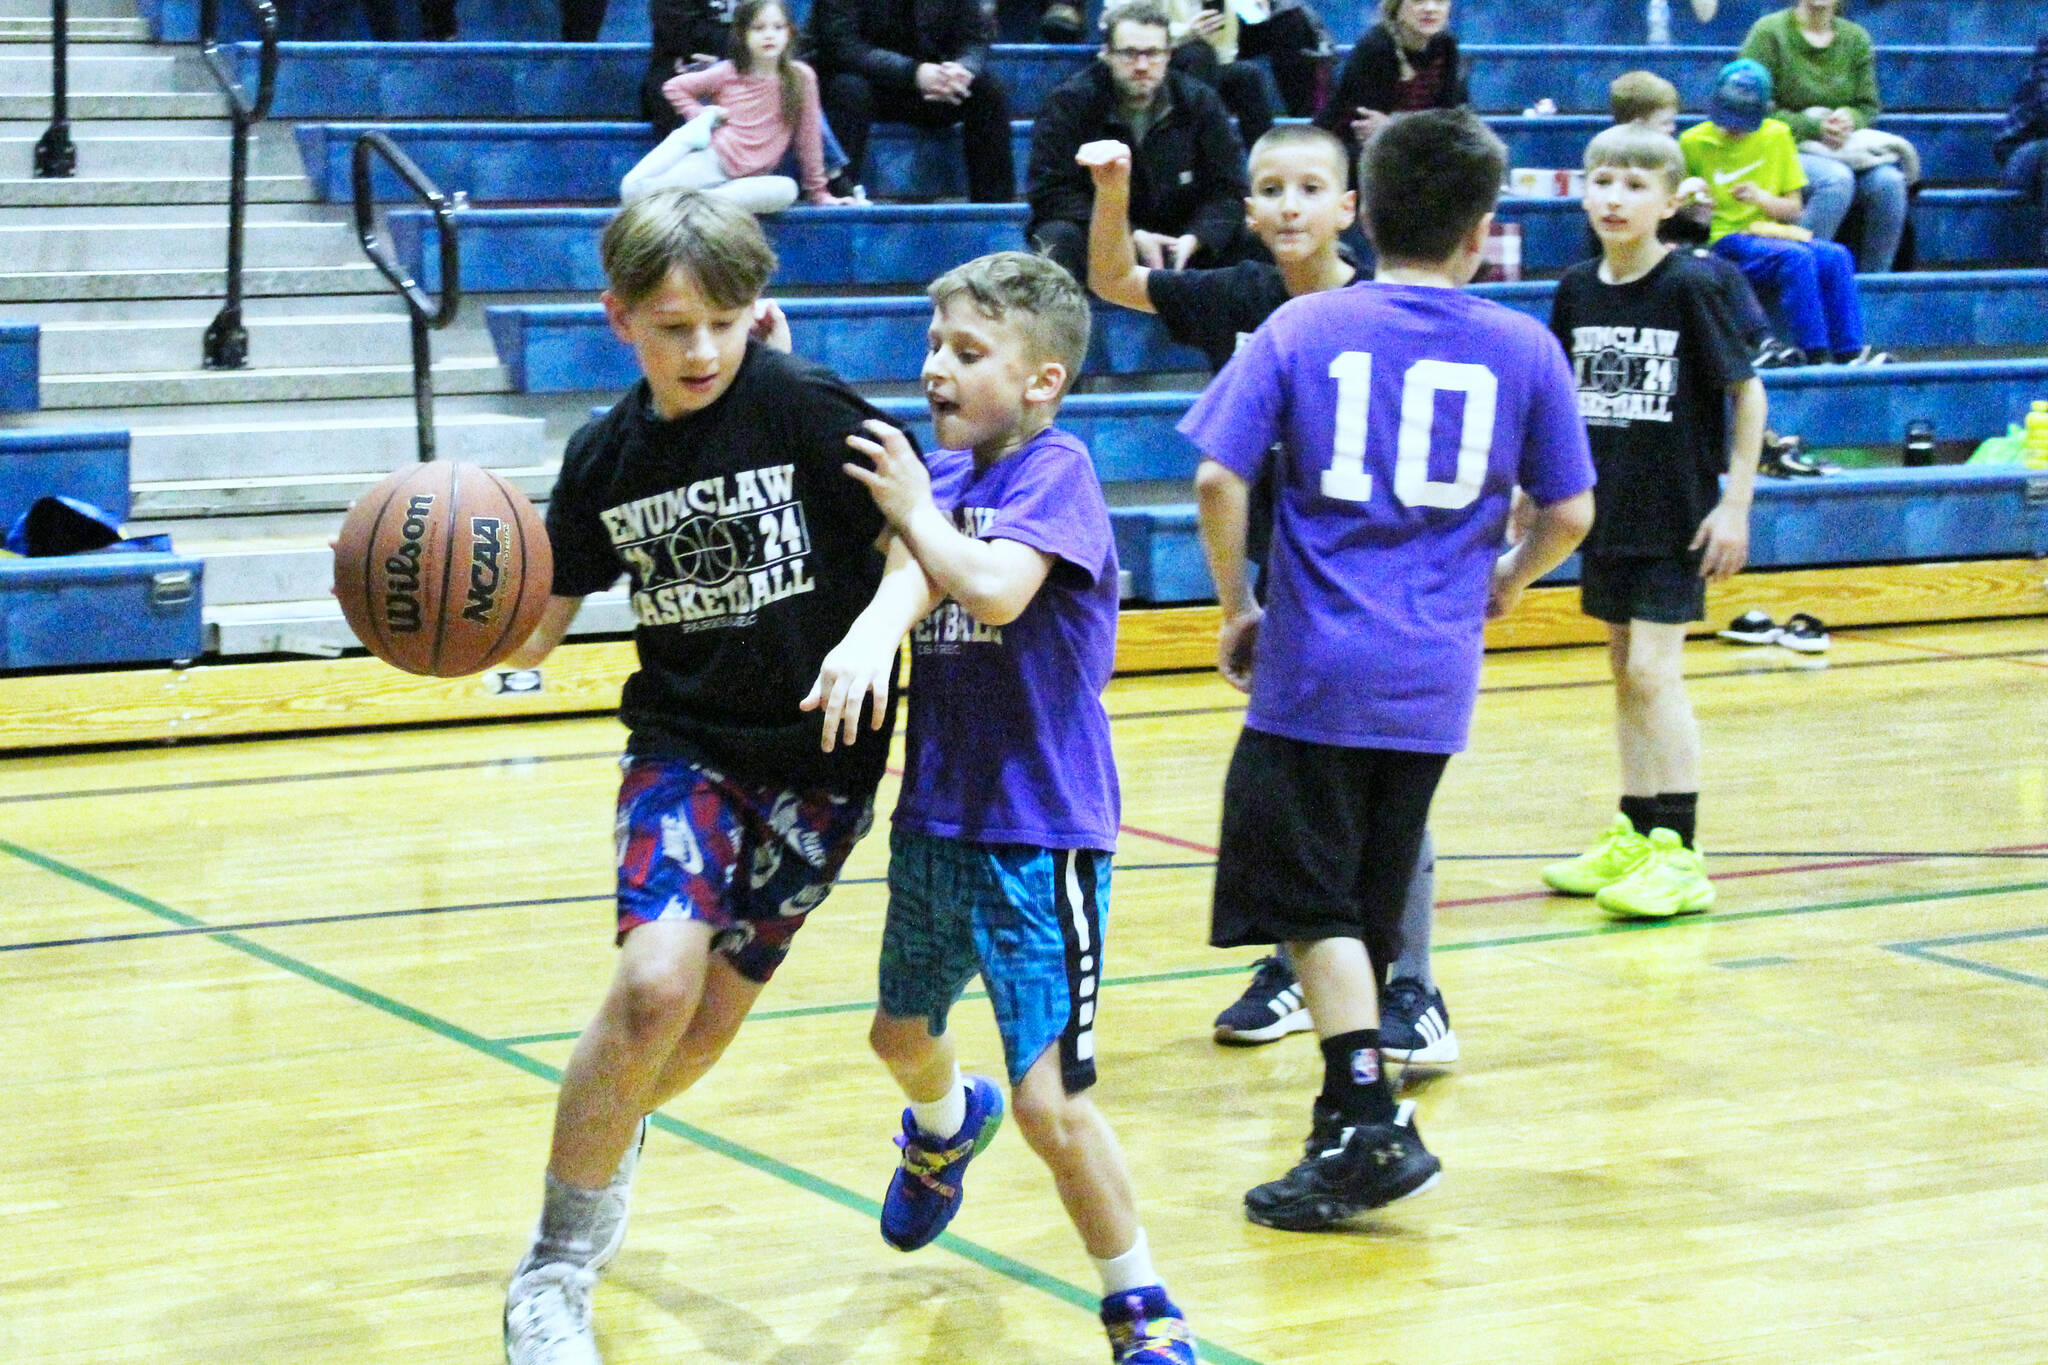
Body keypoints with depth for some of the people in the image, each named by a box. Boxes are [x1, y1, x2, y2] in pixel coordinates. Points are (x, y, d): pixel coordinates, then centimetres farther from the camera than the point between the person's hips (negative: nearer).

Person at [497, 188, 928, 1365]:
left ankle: (610, 1139, 42)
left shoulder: (809, 409, -12)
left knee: (710, 1023, 5)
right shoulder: (608, 458, -1)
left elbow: (917, 546, -10)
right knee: (655, 984, -21)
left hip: (818, 758, -1)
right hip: (683, 741, 1)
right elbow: (536, 631, 5)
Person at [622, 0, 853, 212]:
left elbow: (808, 138, 7)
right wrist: (700, 115, 2)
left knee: (786, 190, -36)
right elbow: (673, 86, 16)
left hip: (747, 177, 0)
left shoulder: (800, 77, 3)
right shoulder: (728, 73, 5)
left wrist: (817, 191, 9)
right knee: (634, 188, -23)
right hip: (713, 160, 0)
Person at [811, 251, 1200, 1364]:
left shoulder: (1055, 470, -15)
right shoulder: (941, 471, 8)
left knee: (1051, 1104, -13)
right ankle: (948, 1127, 63)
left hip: (1037, 834, -8)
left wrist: (914, 509, -17)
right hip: (935, 815, 8)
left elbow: (994, 585, -30)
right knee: (902, 1034, 28)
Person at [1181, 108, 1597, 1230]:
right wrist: (1508, 580, 26)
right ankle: (1354, 1104, 23)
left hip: (1314, 669, -3)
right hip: (1434, 676, 3)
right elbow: (1568, 514, 6)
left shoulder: (1301, 329, -1)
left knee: (1313, 903, 1)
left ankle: (1369, 1122, -9)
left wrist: (1236, 610, 5)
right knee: (1372, 902, 16)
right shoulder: (1524, 348, 3)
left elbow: (1219, 479, -8)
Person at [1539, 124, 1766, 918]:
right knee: (1624, 671, 12)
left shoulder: (1688, 288, -12)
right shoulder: (1577, 291, 3)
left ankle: (1679, 854, -6)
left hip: (1674, 516, -6)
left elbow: (1748, 392, -7)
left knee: (1654, 673, -10)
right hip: (1606, 510, 6)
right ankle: (1633, 837, 21)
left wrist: (1735, 503, -10)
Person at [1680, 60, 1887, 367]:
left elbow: (1793, 209, 11)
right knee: (1796, 257, -32)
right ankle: (1812, 353, -35)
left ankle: (1850, 353, -27)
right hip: (1724, 241, -4)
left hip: (1770, 234, 4)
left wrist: (1762, 198, -9)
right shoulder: (1693, 142, 1)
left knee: (1836, 256, -23)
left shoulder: (1776, 136, 11)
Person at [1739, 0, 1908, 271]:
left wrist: (1849, 119, -12)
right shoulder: (1769, 31, -2)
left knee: (1888, 180, -26)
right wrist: (1813, 127, -17)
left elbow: (1868, 106, 14)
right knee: (1837, 178, -36)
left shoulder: (1855, 37, 13)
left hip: (1845, 146, 5)